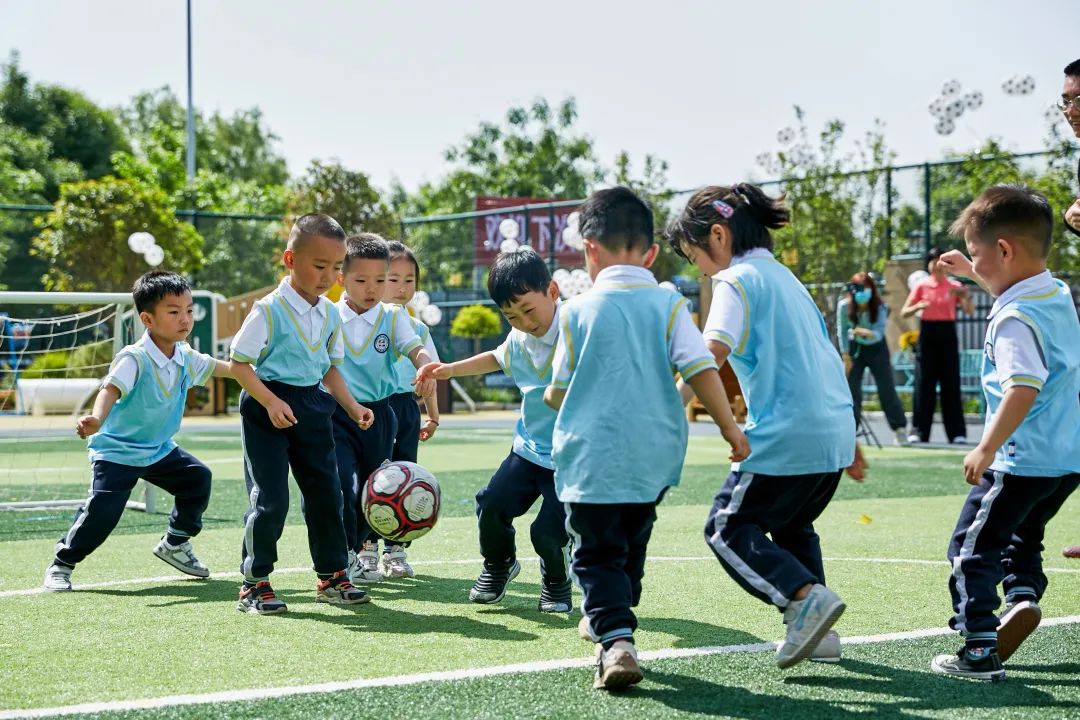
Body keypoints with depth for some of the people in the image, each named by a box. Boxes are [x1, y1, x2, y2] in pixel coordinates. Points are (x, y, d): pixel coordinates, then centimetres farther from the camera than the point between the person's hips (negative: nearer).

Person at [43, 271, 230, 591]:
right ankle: (61, 565, -1)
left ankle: (175, 544, 26)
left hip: (159, 449, 7)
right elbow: (111, 388, -41)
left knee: (198, 478, 7)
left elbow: (214, 367, 17)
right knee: (102, 510, -18)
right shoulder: (134, 359, -25)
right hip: (116, 450, -7)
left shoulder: (186, 358, -3)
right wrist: (97, 419, -59)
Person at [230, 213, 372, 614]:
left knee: (326, 491, 9)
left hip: (312, 406, 7)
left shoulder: (330, 314, 6)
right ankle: (254, 583, 3)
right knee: (270, 498, -7)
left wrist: (353, 408, 5)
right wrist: (271, 402, -24)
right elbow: (239, 362, -14)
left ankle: (332, 576, 21)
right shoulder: (269, 310, -15)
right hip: (267, 407, -6)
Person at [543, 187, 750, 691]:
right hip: (653, 456, 3)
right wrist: (730, 428, -2)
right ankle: (609, 618, 41)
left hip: (591, 455, -3)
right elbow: (701, 369, -9)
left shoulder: (577, 311, -4)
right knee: (631, 545, 24)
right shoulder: (668, 304, -2)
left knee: (596, 553, 1)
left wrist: (550, 398, 25)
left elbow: (559, 392, 2)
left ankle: (615, 639, -20)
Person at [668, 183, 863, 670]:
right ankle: (814, 631, 18)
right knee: (792, 526, 24)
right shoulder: (785, 278, 20)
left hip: (785, 435, -9)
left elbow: (714, 349, -25)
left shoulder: (737, 280, -7)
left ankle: (807, 596, -16)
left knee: (728, 528, 2)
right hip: (835, 429, 9)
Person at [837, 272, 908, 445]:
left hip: (876, 348, -1)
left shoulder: (880, 308, -25)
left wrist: (867, 333, -53)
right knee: (851, 388, -5)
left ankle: (900, 429, 5)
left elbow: (879, 333, -31)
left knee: (887, 389, -3)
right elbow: (842, 331, -9)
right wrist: (846, 357, -9)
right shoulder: (844, 306, -21)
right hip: (855, 347, 1)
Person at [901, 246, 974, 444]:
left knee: (951, 384, -1)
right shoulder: (921, 286, 4)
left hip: (947, 334, 0)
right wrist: (918, 306, -17)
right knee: (924, 385, -2)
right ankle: (918, 432, 2)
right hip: (927, 334, 0)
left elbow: (970, 311, -4)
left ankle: (957, 433, 1)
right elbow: (904, 312, 3)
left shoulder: (955, 286, 5)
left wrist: (965, 295, -22)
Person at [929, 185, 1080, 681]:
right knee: (1021, 536, 30)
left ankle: (980, 651, 1)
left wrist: (987, 448, -31)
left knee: (973, 548, 2)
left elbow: (1024, 388, -32)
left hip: (1022, 462, -9)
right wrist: (972, 272, 34)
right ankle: (1023, 595, 7)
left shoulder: (1015, 320, -21)